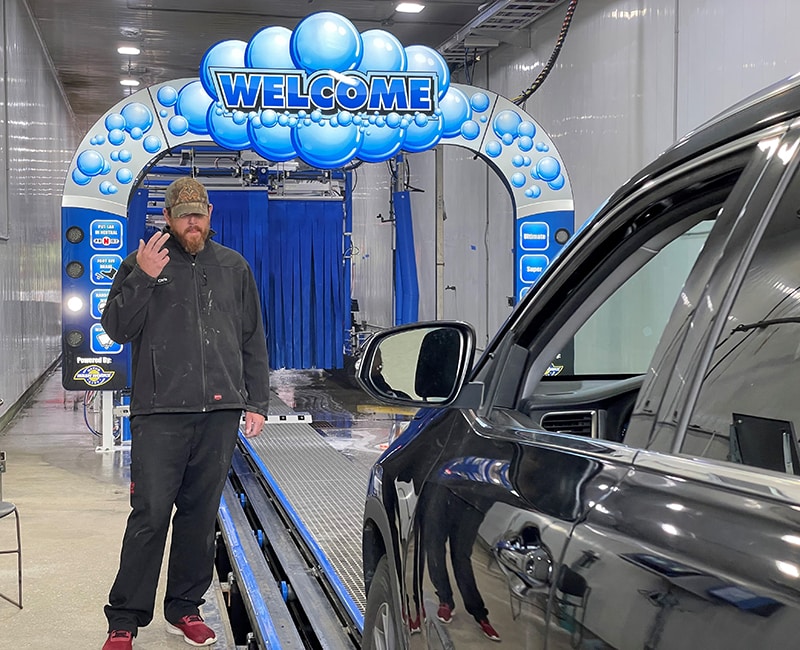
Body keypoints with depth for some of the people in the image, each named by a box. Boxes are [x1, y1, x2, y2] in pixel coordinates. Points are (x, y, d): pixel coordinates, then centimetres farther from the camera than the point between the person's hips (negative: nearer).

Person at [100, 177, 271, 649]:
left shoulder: (235, 268, 15)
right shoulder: (141, 264, 7)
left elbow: (254, 342, 17)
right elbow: (118, 328, -2)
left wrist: (257, 402, 11)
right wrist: (142, 279, -15)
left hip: (220, 414, 3)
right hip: (159, 413, -3)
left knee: (201, 514, 8)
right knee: (150, 514, -7)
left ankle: (185, 609, 20)